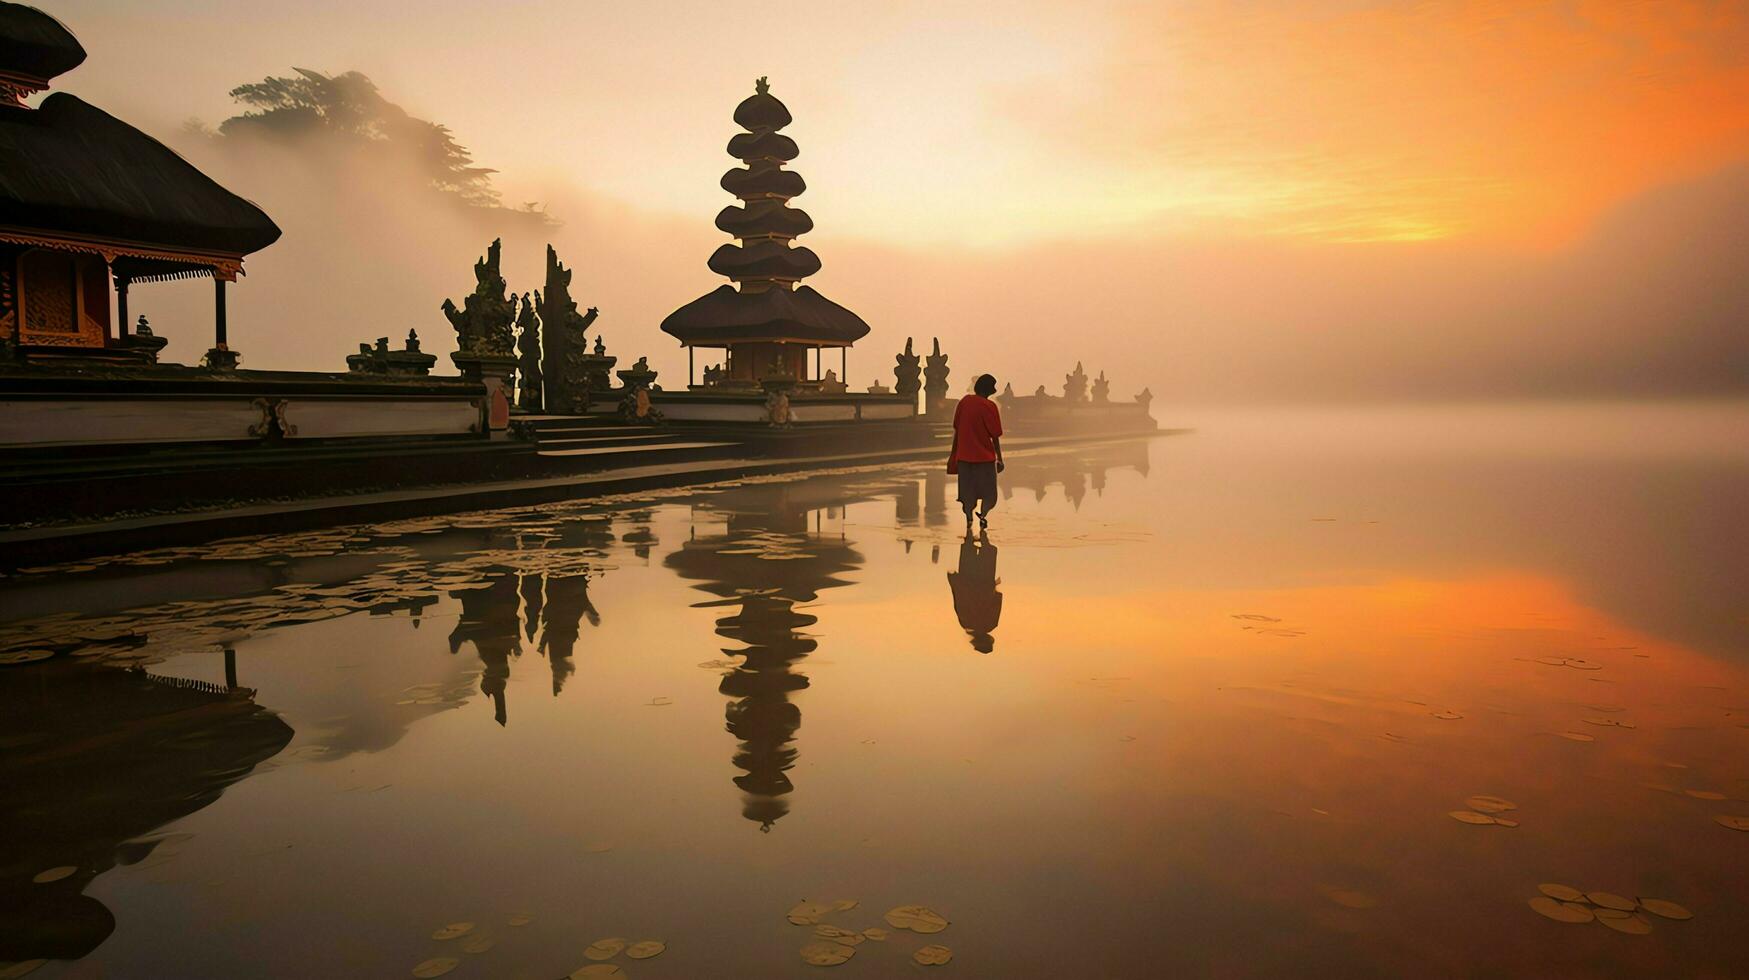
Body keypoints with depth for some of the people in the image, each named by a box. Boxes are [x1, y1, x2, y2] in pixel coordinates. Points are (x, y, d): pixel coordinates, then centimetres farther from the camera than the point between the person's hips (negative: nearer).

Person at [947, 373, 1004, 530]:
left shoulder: (964, 401, 2)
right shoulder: (989, 406, -12)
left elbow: (956, 429, 7)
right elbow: (995, 436, -10)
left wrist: (954, 452, 16)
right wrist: (1000, 459, -2)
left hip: (964, 456, 4)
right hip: (984, 457, -4)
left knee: (968, 492, 12)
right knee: (989, 493, 9)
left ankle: (969, 521, 6)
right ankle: (983, 515, -11)